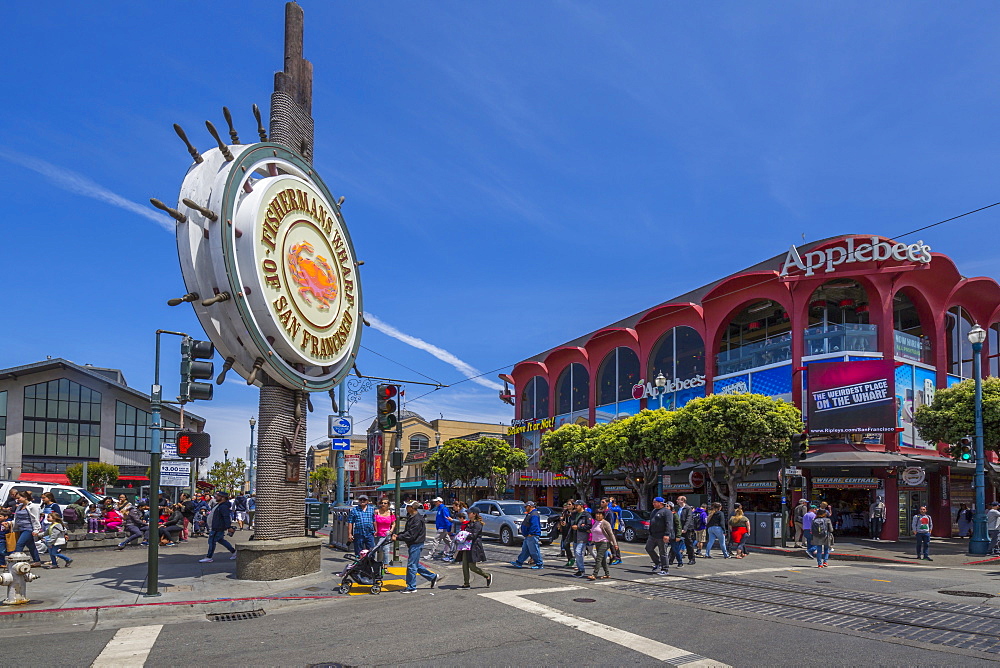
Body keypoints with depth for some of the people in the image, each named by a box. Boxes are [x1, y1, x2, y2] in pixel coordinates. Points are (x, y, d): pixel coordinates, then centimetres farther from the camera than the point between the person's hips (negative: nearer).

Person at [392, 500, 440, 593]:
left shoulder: (417, 520, -20)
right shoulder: (410, 517, 12)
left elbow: (410, 535, -23)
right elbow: (407, 531, 18)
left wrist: (398, 538, -22)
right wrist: (398, 534, 2)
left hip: (416, 544, -10)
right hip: (412, 544, 10)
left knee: (411, 565, -4)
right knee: (415, 564, 16)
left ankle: (411, 587, 6)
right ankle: (433, 576, 27)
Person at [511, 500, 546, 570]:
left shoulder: (534, 515, -15)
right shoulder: (530, 514, 20)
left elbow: (534, 525, -24)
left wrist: (530, 533, -23)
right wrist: (526, 534, 20)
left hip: (532, 536, -11)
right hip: (528, 536, 11)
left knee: (534, 551, -7)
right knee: (525, 550, 13)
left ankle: (540, 564, -1)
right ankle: (519, 562, 17)